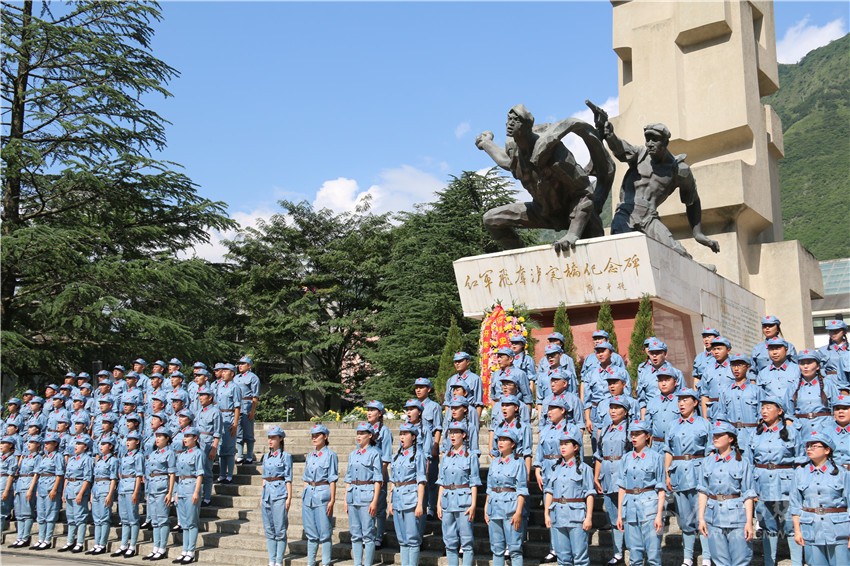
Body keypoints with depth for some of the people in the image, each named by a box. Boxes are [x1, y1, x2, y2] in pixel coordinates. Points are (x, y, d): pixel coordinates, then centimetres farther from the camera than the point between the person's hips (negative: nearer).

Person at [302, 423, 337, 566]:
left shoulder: (330, 455, -5)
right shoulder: (310, 455, 13)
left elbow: (332, 480, -8)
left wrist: (332, 500, -11)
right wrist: (304, 496, 14)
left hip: (322, 494, -6)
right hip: (308, 495, 6)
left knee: (324, 531, -2)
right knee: (311, 532, 12)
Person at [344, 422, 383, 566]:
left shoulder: (374, 453, -3)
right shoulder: (353, 454, 15)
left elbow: (378, 480, -7)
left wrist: (375, 501, -13)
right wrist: (346, 499, 13)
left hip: (367, 495, -6)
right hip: (353, 495, 6)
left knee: (368, 533, -4)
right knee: (355, 534, 9)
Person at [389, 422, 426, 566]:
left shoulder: (418, 454, -4)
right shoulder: (397, 456, 15)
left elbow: (421, 481, -8)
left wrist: (420, 504, -13)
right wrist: (391, 503, 15)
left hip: (411, 499, -7)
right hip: (398, 500, 7)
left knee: (412, 538, -4)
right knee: (402, 539, 10)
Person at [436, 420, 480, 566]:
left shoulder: (471, 456, -1)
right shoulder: (446, 457, 13)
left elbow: (474, 483, -4)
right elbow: (441, 482, 14)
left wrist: (473, 505, -10)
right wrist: (439, 503, 8)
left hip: (463, 500, -5)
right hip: (447, 500, 5)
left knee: (466, 541, -3)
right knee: (450, 541, 8)